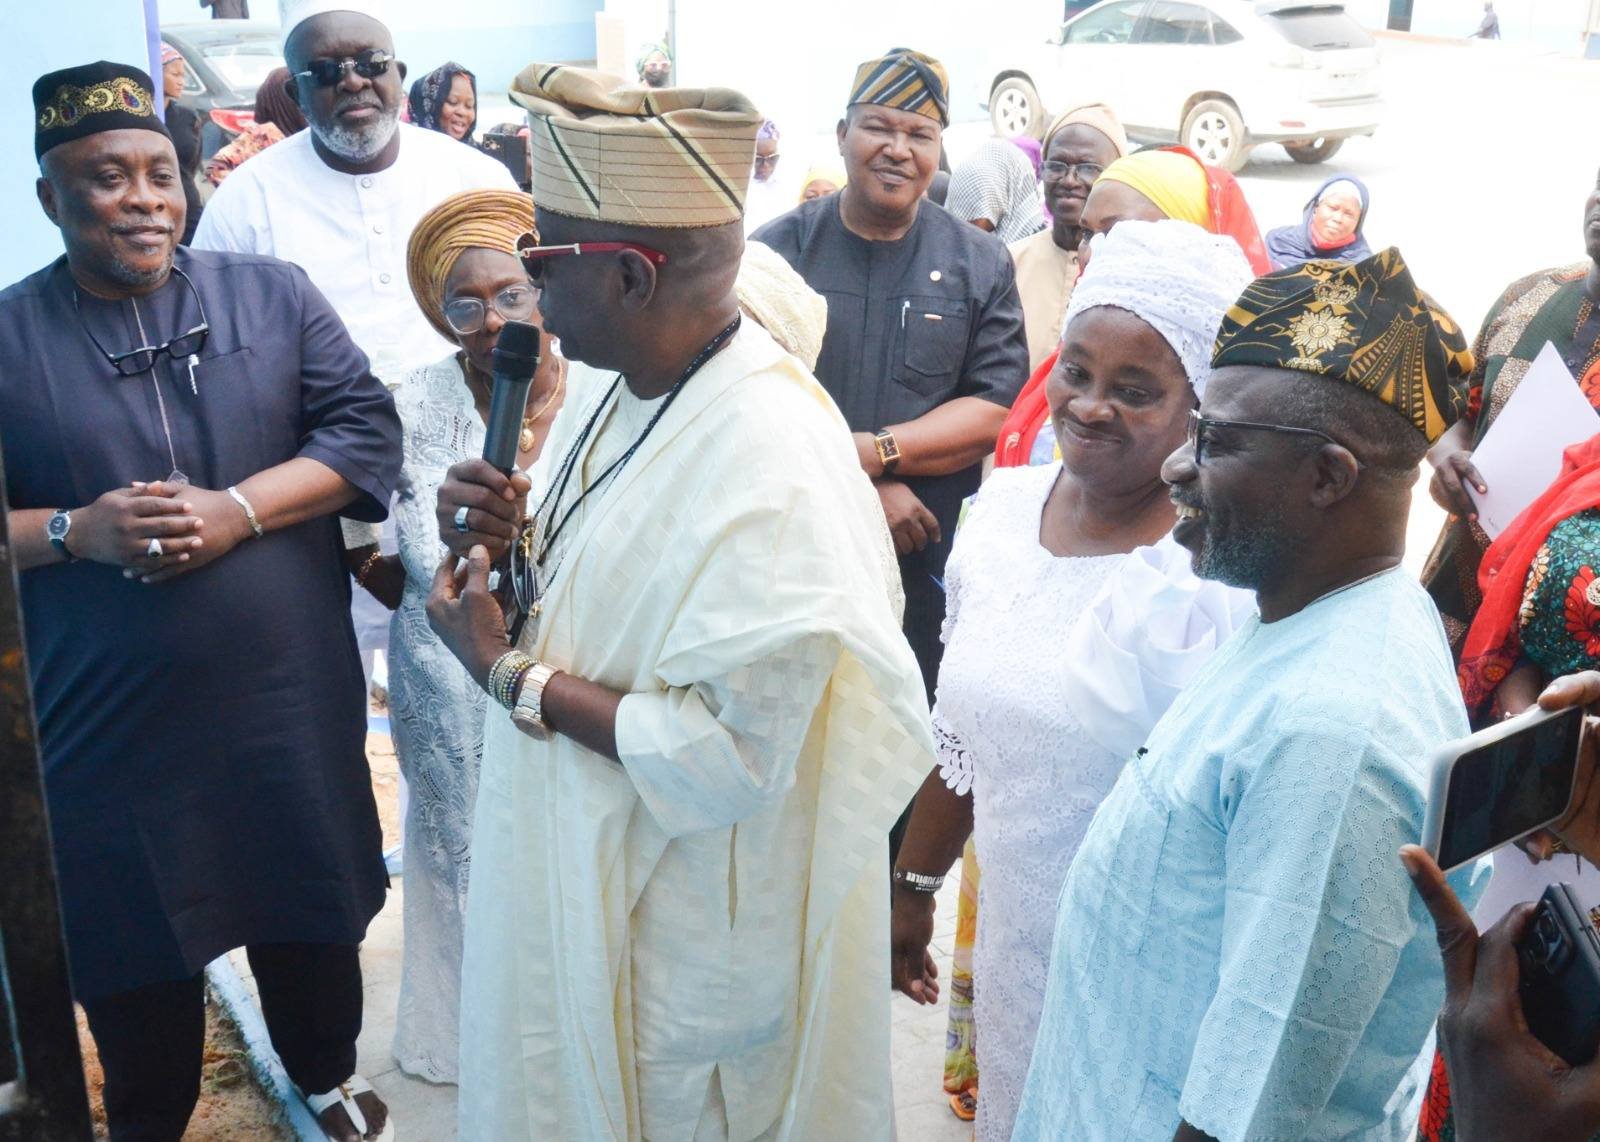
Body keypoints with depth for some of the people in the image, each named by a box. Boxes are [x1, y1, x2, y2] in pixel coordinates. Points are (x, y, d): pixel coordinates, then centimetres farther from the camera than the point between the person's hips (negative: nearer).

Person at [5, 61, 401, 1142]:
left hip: (288, 696, 1)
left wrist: (238, 509, -17)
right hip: (108, 718, -1)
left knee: (311, 902, 18)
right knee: (134, 940, 14)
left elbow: (369, 432, -5)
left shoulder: (273, 295, 1)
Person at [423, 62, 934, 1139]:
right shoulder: (612, 381, -3)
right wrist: (509, 543, -10)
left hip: (687, 923, -8)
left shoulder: (772, 464, -31)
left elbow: (728, 753, -29)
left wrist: (507, 670, -22)